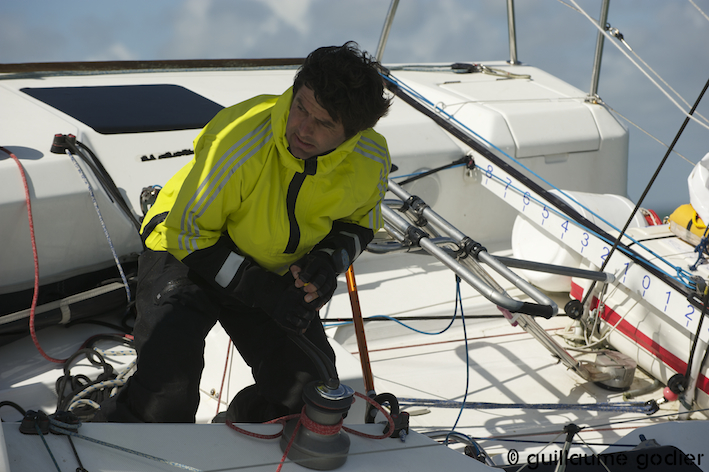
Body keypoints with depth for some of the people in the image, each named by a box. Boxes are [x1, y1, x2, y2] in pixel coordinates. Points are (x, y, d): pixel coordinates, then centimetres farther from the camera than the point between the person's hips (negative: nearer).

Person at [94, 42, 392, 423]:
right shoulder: (241, 141, -34)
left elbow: (359, 221, 4)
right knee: (167, 393, -25)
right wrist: (265, 292, -29)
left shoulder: (370, 160, -20)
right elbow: (187, 231, -22)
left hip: (276, 271, 5)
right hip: (186, 251, -5)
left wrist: (330, 260, -19)